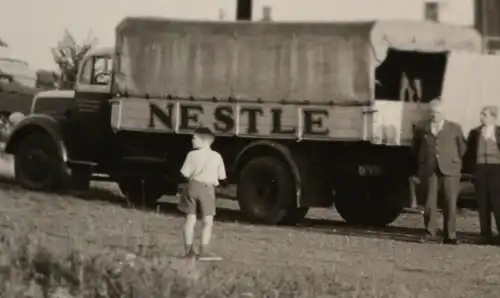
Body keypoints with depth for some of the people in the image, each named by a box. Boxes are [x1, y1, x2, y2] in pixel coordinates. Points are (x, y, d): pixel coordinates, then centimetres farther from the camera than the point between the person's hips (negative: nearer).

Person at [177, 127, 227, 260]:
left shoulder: (192, 155, -6)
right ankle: (204, 251, -3)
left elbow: (186, 174, -3)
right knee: (208, 221, 5)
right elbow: (221, 177, 4)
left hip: (193, 186, 1)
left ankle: (189, 250, 13)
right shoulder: (216, 156, -2)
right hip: (208, 188, -1)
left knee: (190, 219, 10)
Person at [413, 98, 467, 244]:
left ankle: (450, 235, 2)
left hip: (449, 169, -1)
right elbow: (416, 147, 24)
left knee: (450, 203, -4)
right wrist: (421, 163, 17)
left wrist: (455, 161, 9)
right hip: (429, 170, 1)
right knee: (429, 202, -2)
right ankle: (430, 233, 7)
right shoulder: (422, 130, 10)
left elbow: (462, 147, 14)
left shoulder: (454, 128, 8)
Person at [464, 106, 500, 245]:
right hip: (480, 169, 2)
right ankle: (486, 235, 7)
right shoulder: (475, 132, 10)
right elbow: (468, 152, 10)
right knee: (483, 203, 3)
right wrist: (471, 168, 2)